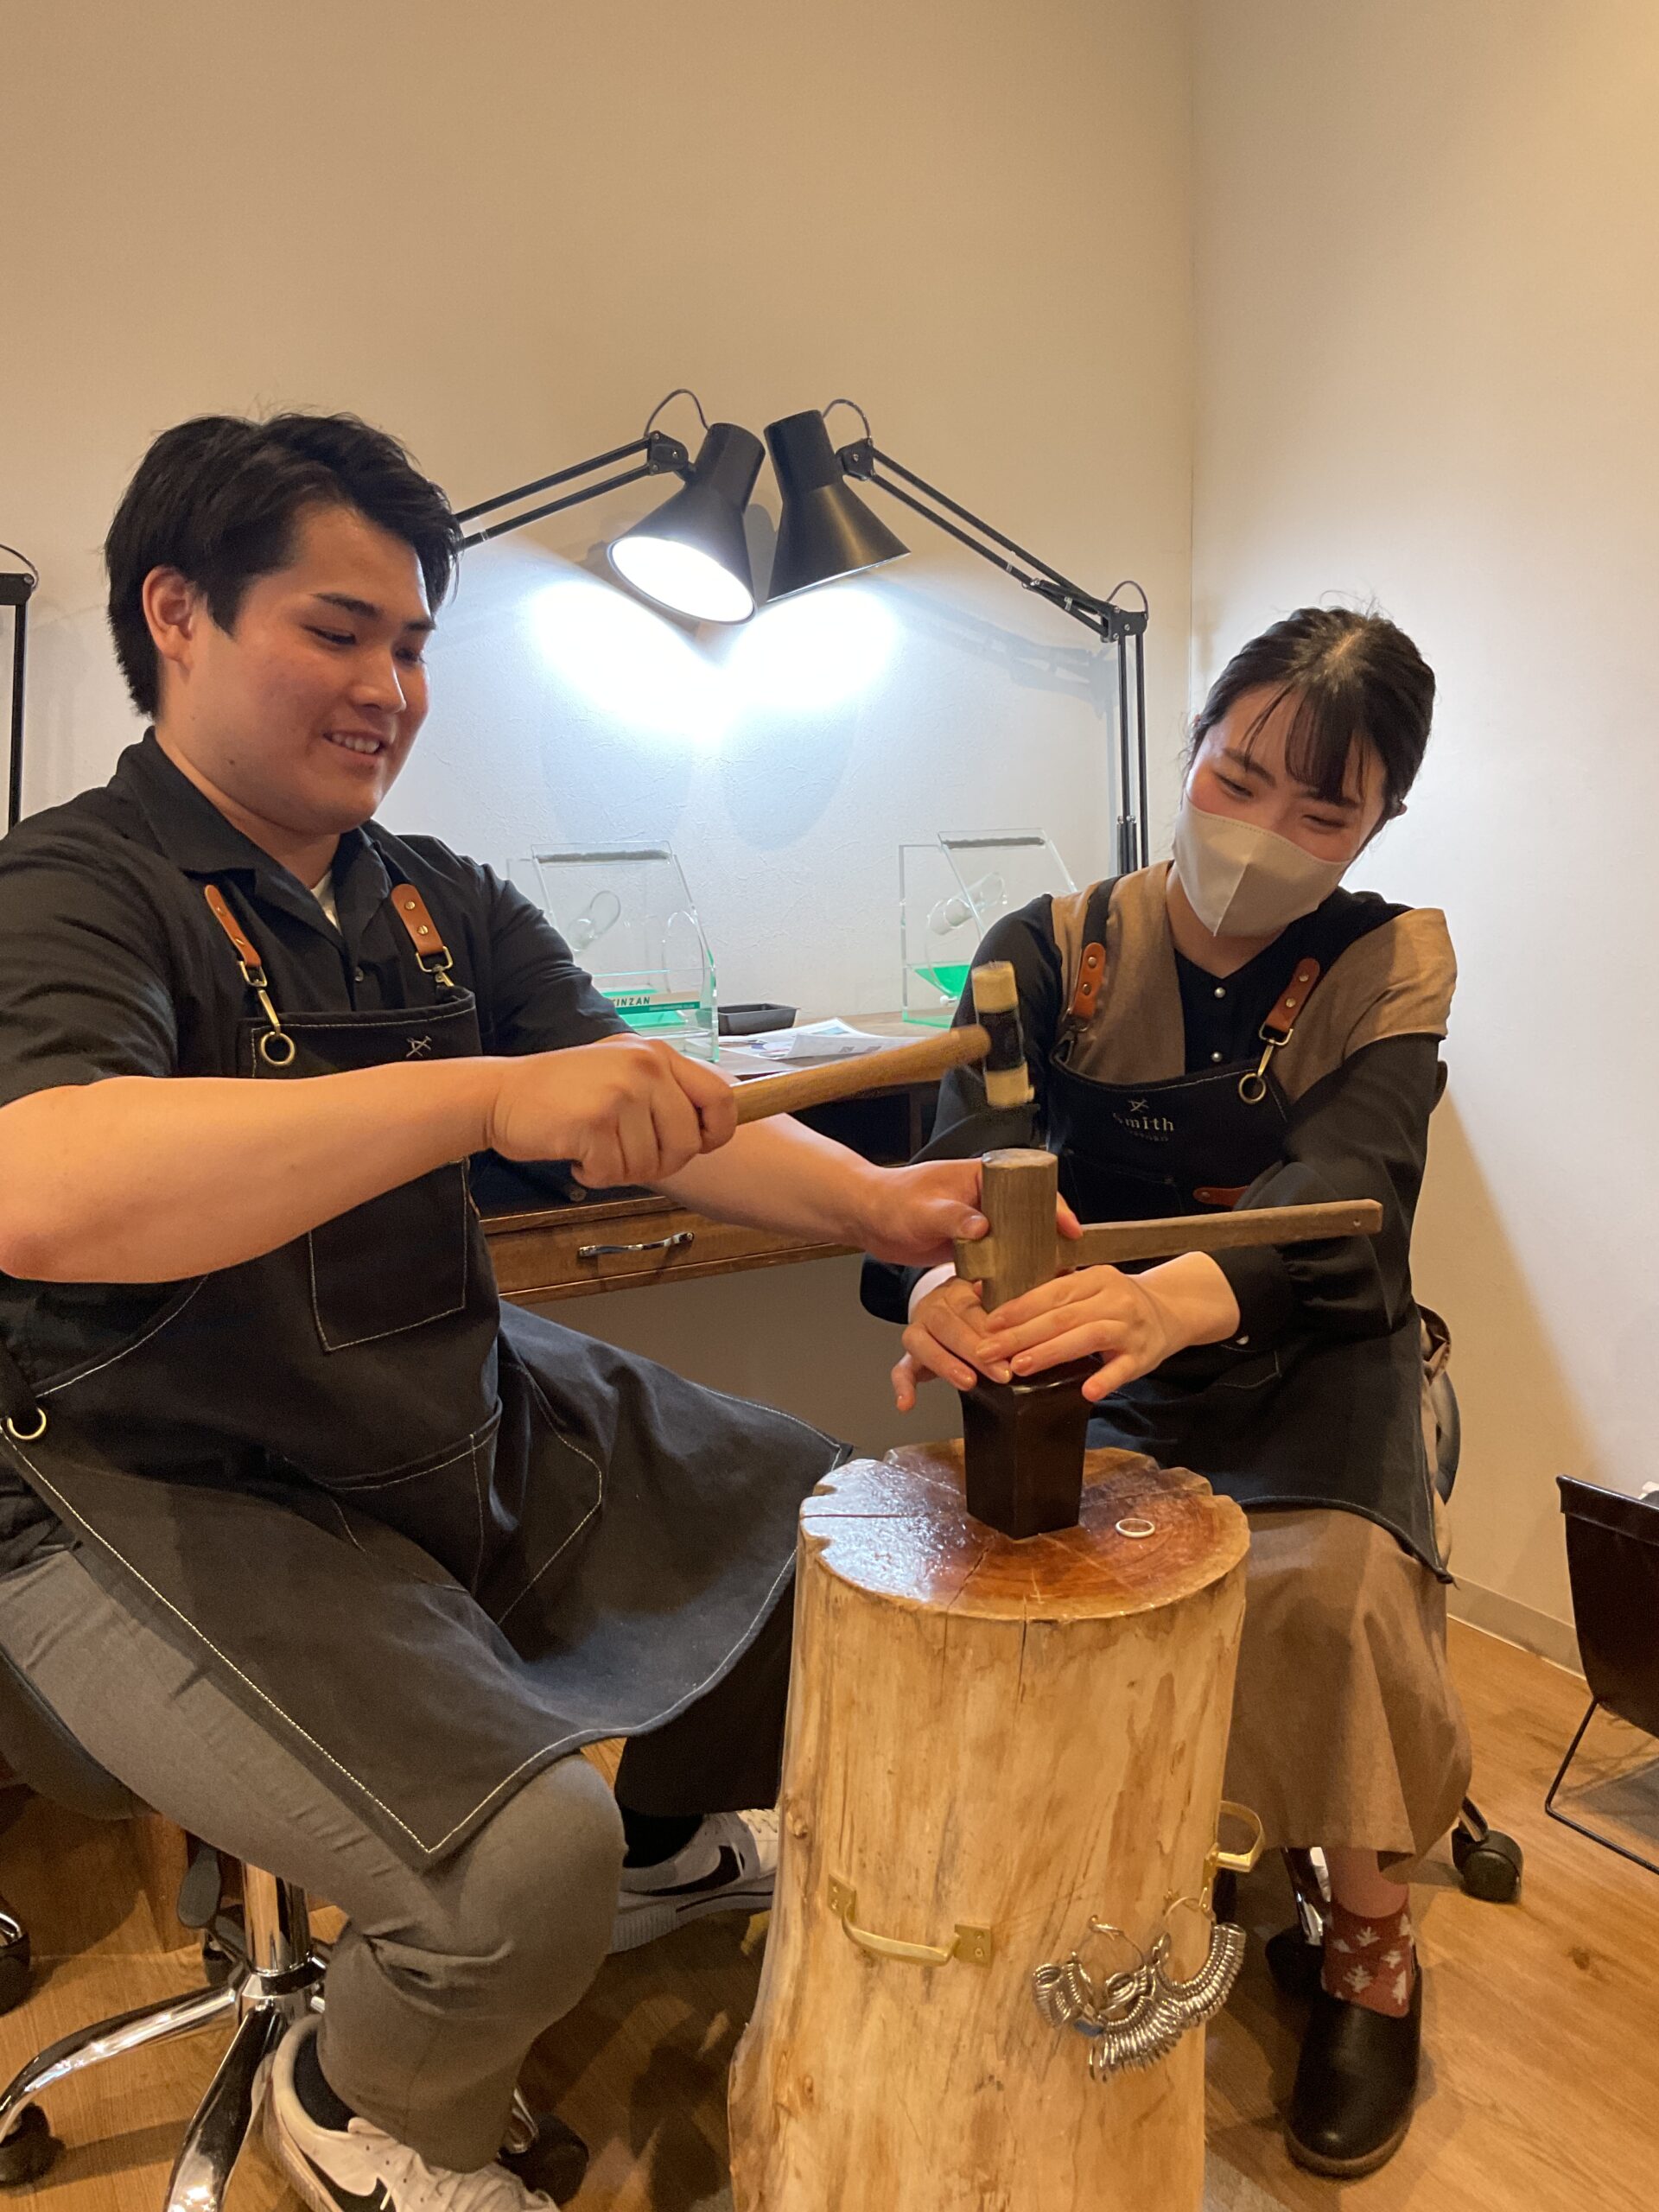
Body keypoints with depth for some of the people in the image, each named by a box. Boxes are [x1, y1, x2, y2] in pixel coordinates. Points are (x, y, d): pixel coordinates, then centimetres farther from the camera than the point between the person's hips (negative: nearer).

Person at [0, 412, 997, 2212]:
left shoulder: (444, 905, 6)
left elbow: (654, 1115, -1)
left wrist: (879, 1205, -18)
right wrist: (493, 1095, -40)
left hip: (480, 1422, 8)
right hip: (179, 1501, -7)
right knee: (524, 1862, -26)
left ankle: (667, 1835, 38)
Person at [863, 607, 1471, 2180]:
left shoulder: (1388, 963, -8)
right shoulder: (1053, 952, -6)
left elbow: (1346, 1184, -27)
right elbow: (975, 1148, -22)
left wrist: (1188, 1291, -51)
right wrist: (947, 1274, -48)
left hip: (1307, 1360, -1)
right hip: (1101, 1377, 1)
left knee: (1332, 1577, -29)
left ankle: (1371, 1942, 1)